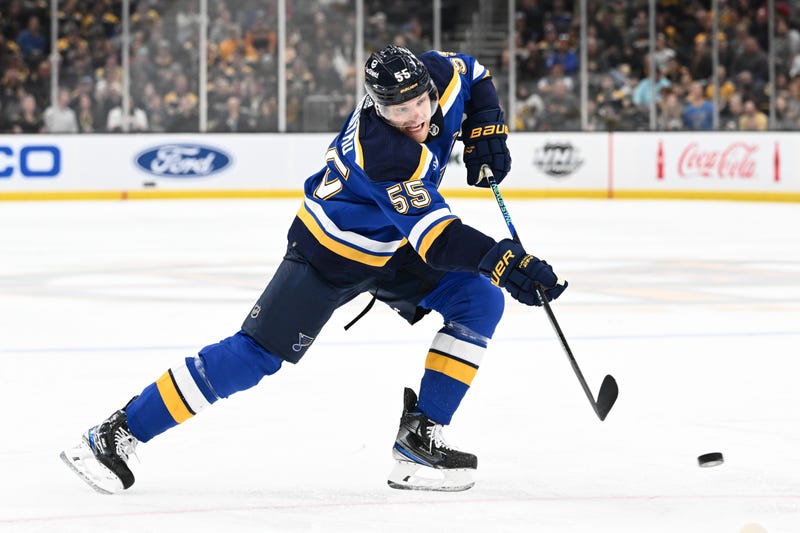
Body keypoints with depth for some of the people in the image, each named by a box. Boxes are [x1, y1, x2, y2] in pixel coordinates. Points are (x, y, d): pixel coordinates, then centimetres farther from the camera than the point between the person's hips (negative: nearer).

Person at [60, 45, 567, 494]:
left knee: (481, 302, -9)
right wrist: (503, 260, -54)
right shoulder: (383, 153, -38)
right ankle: (117, 434, -6)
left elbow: (473, 74, 10)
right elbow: (436, 238, -43)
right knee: (255, 354, -13)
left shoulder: (439, 75, -17)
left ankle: (420, 437, -6)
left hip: (393, 248, 8)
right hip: (331, 252, -8)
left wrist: (487, 132, -4)